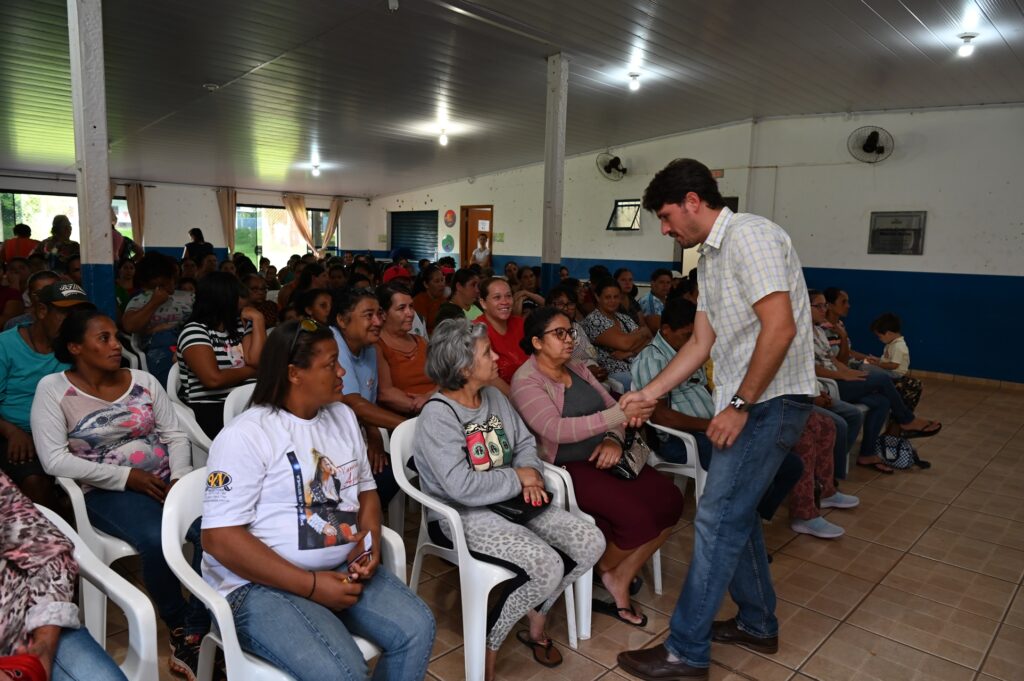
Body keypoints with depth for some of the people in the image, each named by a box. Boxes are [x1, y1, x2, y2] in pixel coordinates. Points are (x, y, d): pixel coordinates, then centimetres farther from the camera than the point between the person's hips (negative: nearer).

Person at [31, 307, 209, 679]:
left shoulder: (144, 380, 8)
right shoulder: (53, 389, -1)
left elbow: (176, 435, 9)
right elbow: (54, 459, -10)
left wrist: (180, 478, -10)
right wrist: (126, 477, -15)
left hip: (165, 482, 4)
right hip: (107, 492, -3)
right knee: (157, 541, -33)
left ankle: (197, 631, -9)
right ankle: (178, 627, -7)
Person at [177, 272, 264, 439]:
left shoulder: (240, 325, 16)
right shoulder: (194, 331, -4)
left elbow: (258, 362, 0)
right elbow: (214, 379, -16)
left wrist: (258, 320, 1)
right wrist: (250, 371, -1)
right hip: (212, 410, -6)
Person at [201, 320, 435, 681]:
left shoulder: (343, 416, 9)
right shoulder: (244, 435, -13)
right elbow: (220, 537, -18)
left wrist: (371, 537, -5)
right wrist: (311, 585, -20)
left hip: (344, 569, 6)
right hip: (261, 585, -6)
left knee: (417, 628, -13)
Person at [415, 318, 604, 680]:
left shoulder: (494, 397, 8)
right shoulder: (437, 415, -19)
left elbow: (525, 443, 13)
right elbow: (461, 487, -28)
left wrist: (531, 472, -10)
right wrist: (517, 478, -16)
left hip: (511, 500, 9)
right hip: (463, 514, -8)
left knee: (591, 542, -4)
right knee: (547, 566, -27)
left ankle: (535, 621, 17)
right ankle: (486, 645, -2)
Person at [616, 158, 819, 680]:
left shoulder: (749, 236, -15)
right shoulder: (710, 258, 15)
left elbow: (779, 328, -24)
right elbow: (701, 344, 16)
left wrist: (739, 405, -19)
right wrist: (646, 394, 12)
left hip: (770, 401, -10)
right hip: (743, 402, 10)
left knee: (718, 519, -5)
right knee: (736, 513, 17)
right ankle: (757, 624, 35)